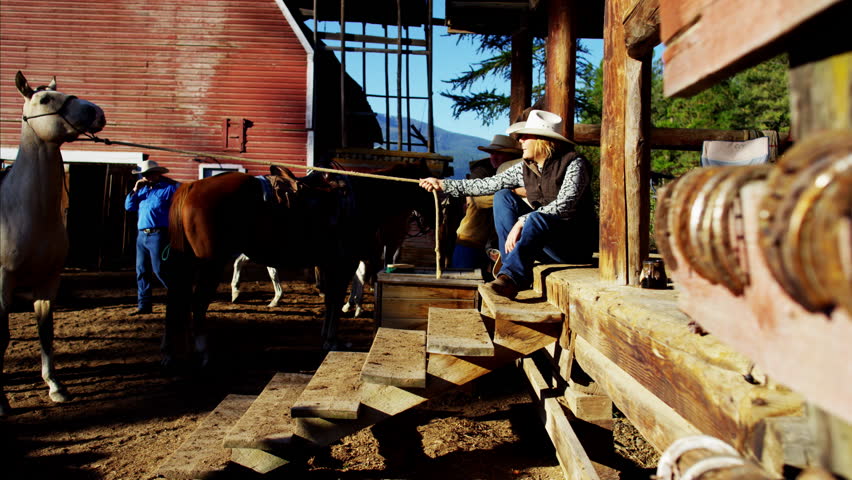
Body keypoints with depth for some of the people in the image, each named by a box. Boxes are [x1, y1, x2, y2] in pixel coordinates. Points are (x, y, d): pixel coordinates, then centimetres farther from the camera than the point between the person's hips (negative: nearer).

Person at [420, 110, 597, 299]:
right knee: (503, 196, -8)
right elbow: (488, 184, 8)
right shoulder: (525, 168, 5)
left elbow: (564, 206, -26)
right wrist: (442, 184, 7)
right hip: (542, 244, 7)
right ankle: (519, 276, -18)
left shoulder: (574, 163, -13)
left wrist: (522, 221, -34)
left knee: (537, 218, -35)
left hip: (576, 245, -6)